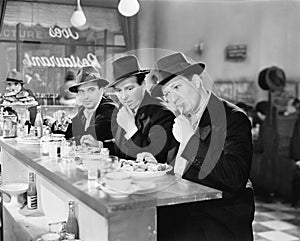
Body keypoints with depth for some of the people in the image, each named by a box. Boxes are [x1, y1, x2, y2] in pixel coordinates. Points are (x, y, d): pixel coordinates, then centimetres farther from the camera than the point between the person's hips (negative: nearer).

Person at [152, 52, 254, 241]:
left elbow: (236, 179, -23)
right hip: (183, 208, 6)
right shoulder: (184, 119, 11)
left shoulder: (234, 118, -11)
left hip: (221, 216, -6)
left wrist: (191, 140, -21)